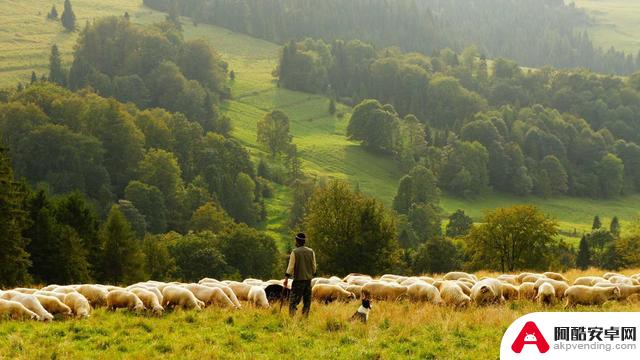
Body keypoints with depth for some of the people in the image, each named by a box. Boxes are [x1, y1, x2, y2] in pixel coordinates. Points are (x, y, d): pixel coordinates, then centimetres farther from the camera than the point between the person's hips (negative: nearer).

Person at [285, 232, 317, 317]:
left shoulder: (294, 252, -7)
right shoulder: (311, 252, 6)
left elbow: (291, 266, -9)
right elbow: (314, 266, 9)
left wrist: (286, 278, -5)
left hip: (298, 279, -4)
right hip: (308, 279, 4)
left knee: (293, 301, -4)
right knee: (307, 301, 9)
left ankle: (292, 316, -15)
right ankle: (304, 317, 6)